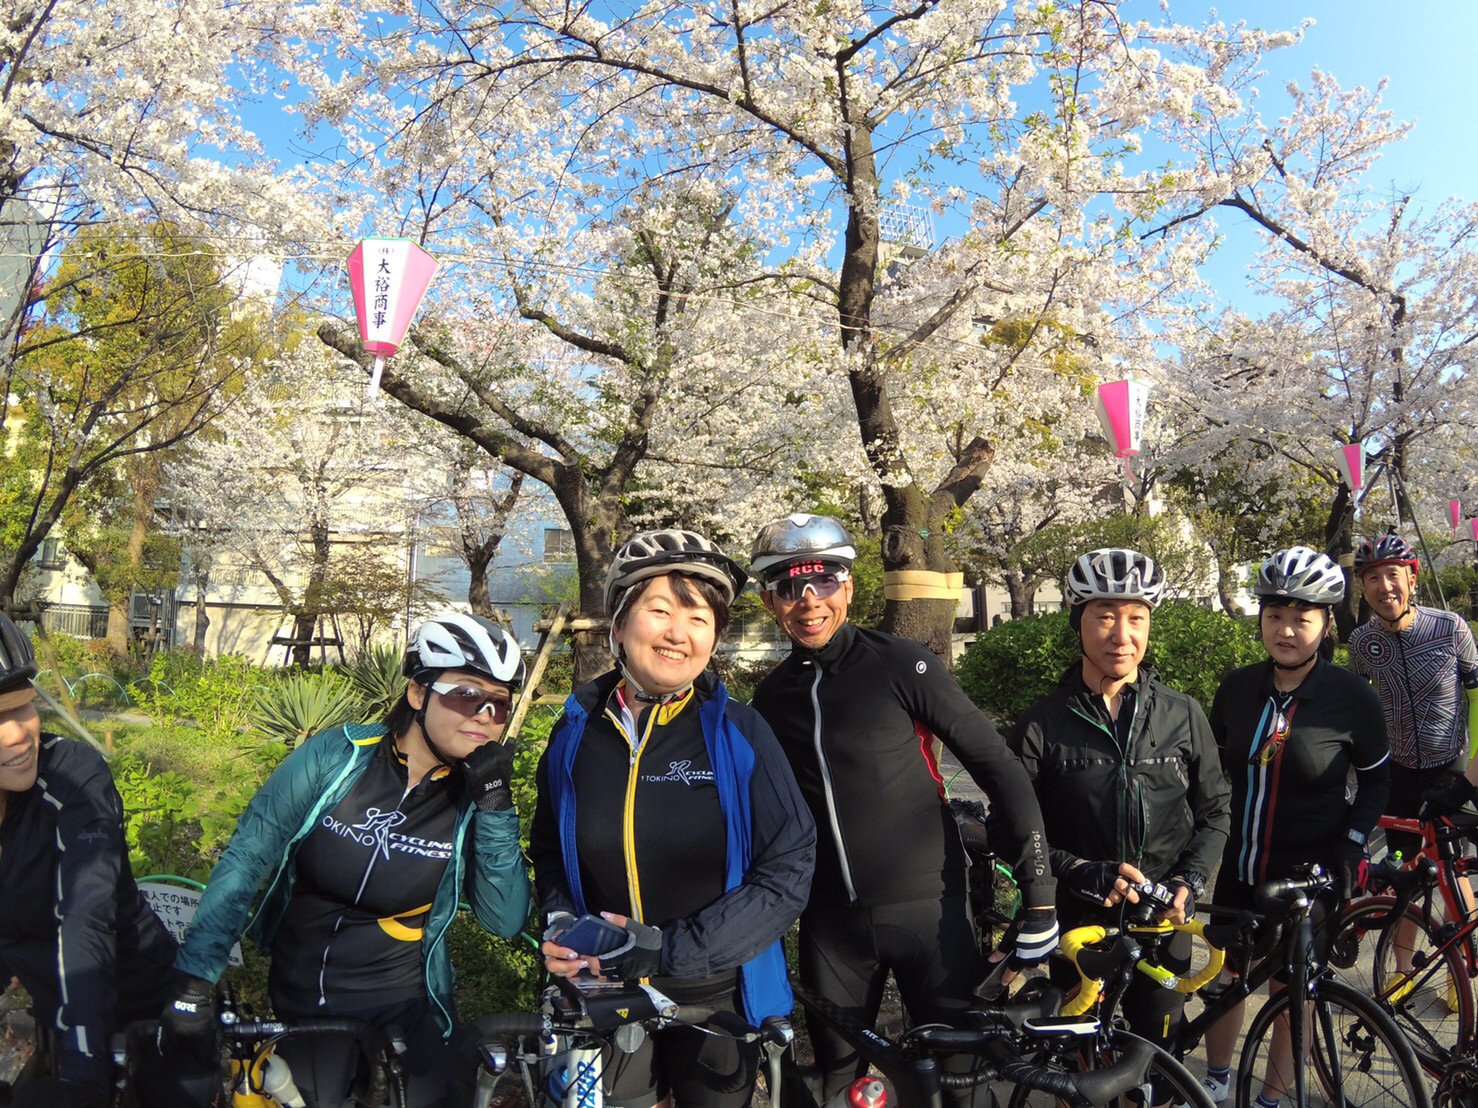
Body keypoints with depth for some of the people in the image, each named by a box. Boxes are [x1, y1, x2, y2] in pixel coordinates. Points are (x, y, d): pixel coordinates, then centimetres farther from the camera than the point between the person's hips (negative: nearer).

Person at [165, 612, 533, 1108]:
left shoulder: (476, 797, -12)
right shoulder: (337, 756, -15)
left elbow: (506, 920, -18)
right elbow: (245, 859, -10)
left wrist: (494, 800, -27)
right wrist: (193, 983, -15)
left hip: (403, 1011, 0)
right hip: (299, 1002, 0)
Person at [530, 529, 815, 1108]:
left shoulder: (737, 732, -13)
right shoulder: (576, 733, -4)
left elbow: (789, 870, -15)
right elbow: (548, 852, 9)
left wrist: (673, 949, -20)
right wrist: (560, 922, -10)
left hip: (715, 997, -1)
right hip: (605, 1001, 2)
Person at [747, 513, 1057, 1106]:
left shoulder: (901, 665, -11)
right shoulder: (771, 696, 3)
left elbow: (999, 766, -9)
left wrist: (1038, 889, -13)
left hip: (926, 907, -3)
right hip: (831, 922, 4)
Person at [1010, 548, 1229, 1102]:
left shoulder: (1183, 714, -1)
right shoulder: (1043, 723, -8)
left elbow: (1213, 811, 7)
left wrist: (1189, 880, -7)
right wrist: (1086, 874, -20)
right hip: (1079, 924, -1)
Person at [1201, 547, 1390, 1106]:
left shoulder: (1354, 698, -13)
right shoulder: (1237, 687, -4)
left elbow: (1375, 780, 1)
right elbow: (1213, 765, 9)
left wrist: (1351, 846, -9)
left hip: (1309, 873, -3)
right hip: (1240, 866, 3)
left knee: (1292, 991, 10)